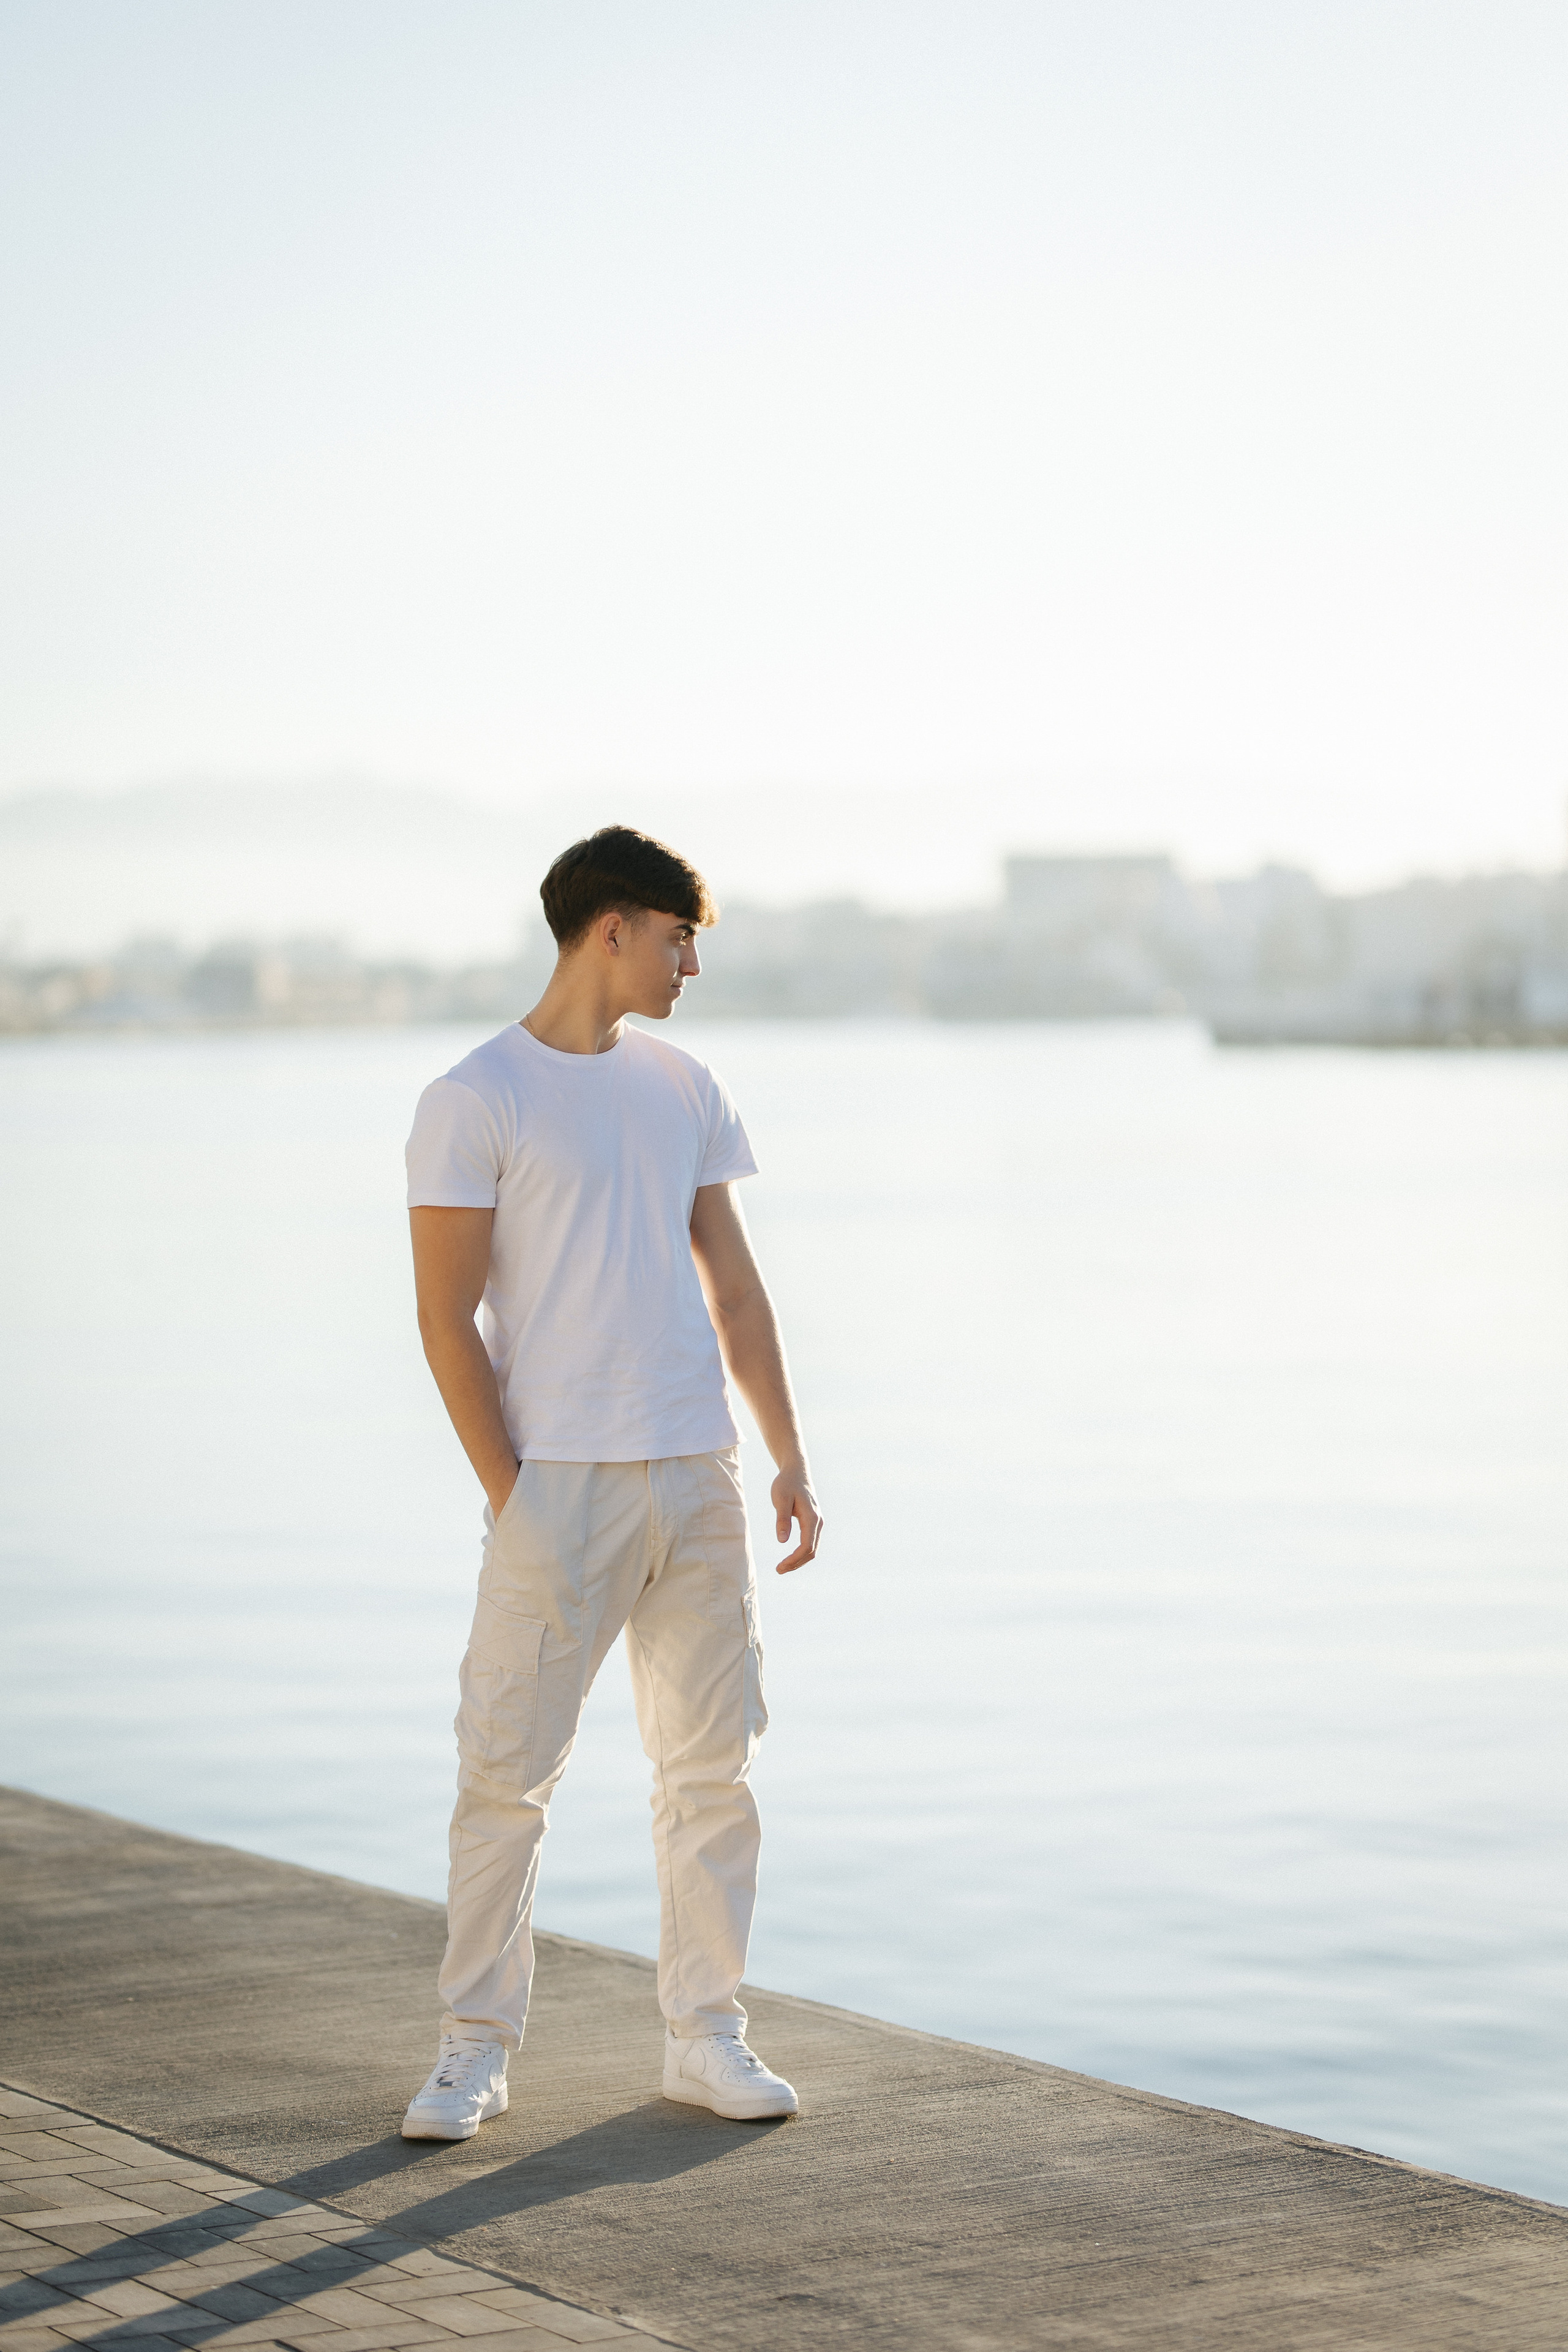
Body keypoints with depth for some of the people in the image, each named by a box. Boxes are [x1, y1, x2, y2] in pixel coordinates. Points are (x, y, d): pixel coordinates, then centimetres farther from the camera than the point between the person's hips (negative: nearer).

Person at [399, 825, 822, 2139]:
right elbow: (446, 1320, -7)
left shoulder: (683, 1089, 13)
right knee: (506, 1772, -4)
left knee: (713, 1762, 7)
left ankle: (706, 2035, 16)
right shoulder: (475, 1102, -5)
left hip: (698, 1479, 5)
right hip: (557, 1484, -5)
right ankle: (476, 2052, 6)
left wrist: (789, 1460, 10)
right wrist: (510, 1498, -12)